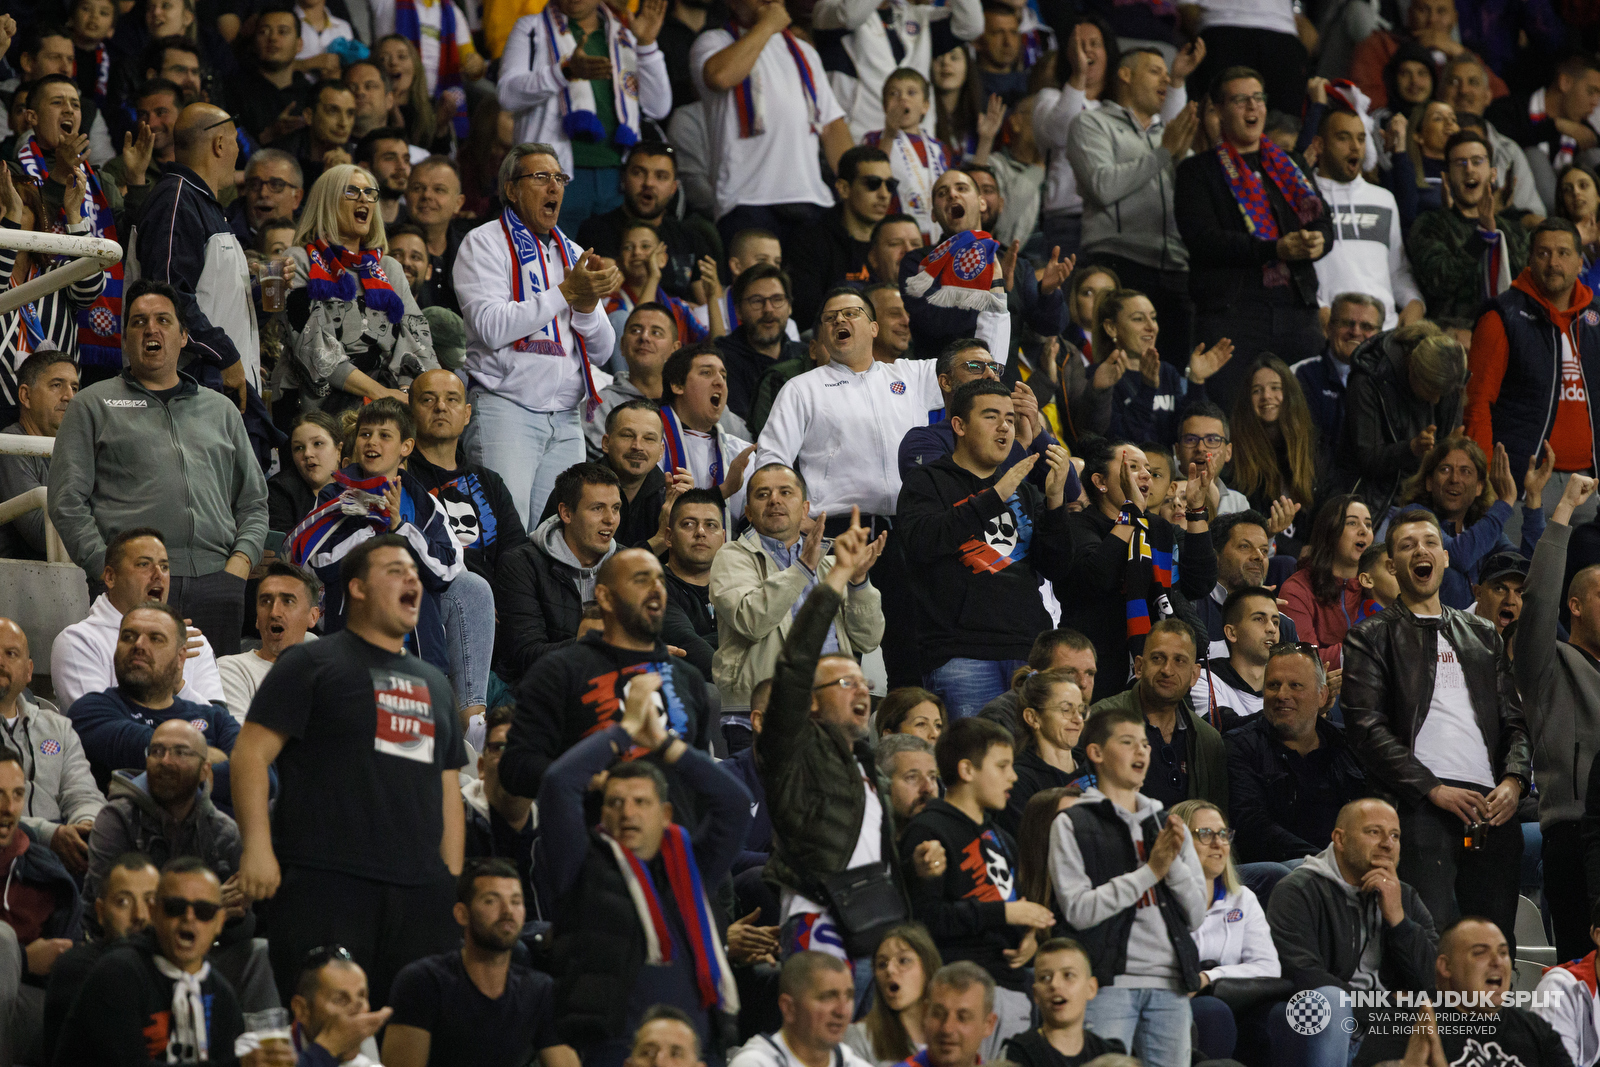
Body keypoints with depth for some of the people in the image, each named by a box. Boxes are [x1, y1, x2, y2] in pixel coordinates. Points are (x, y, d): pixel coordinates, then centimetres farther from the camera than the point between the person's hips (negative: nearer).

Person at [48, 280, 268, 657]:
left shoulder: (221, 410, 23)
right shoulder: (93, 406, 13)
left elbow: (253, 501, 23)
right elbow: (68, 502, 5)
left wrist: (241, 560, 4)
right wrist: (107, 568, -8)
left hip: (216, 582, 3)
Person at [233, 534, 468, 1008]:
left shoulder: (434, 682, 24)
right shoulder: (313, 663, 5)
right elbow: (252, 754, -3)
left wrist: (454, 882, 16)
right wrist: (256, 846, -15)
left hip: (421, 889, 6)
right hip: (326, 880, -6)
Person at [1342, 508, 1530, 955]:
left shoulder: (1483, 634, 23)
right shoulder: (1372, 637, 9)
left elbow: (1514, 719, 19)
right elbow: (1367, 729, -2)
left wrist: (1513, 781, -2)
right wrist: (1435, 790, -12)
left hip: (1492, 807, 4)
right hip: (1421, 808, -4)